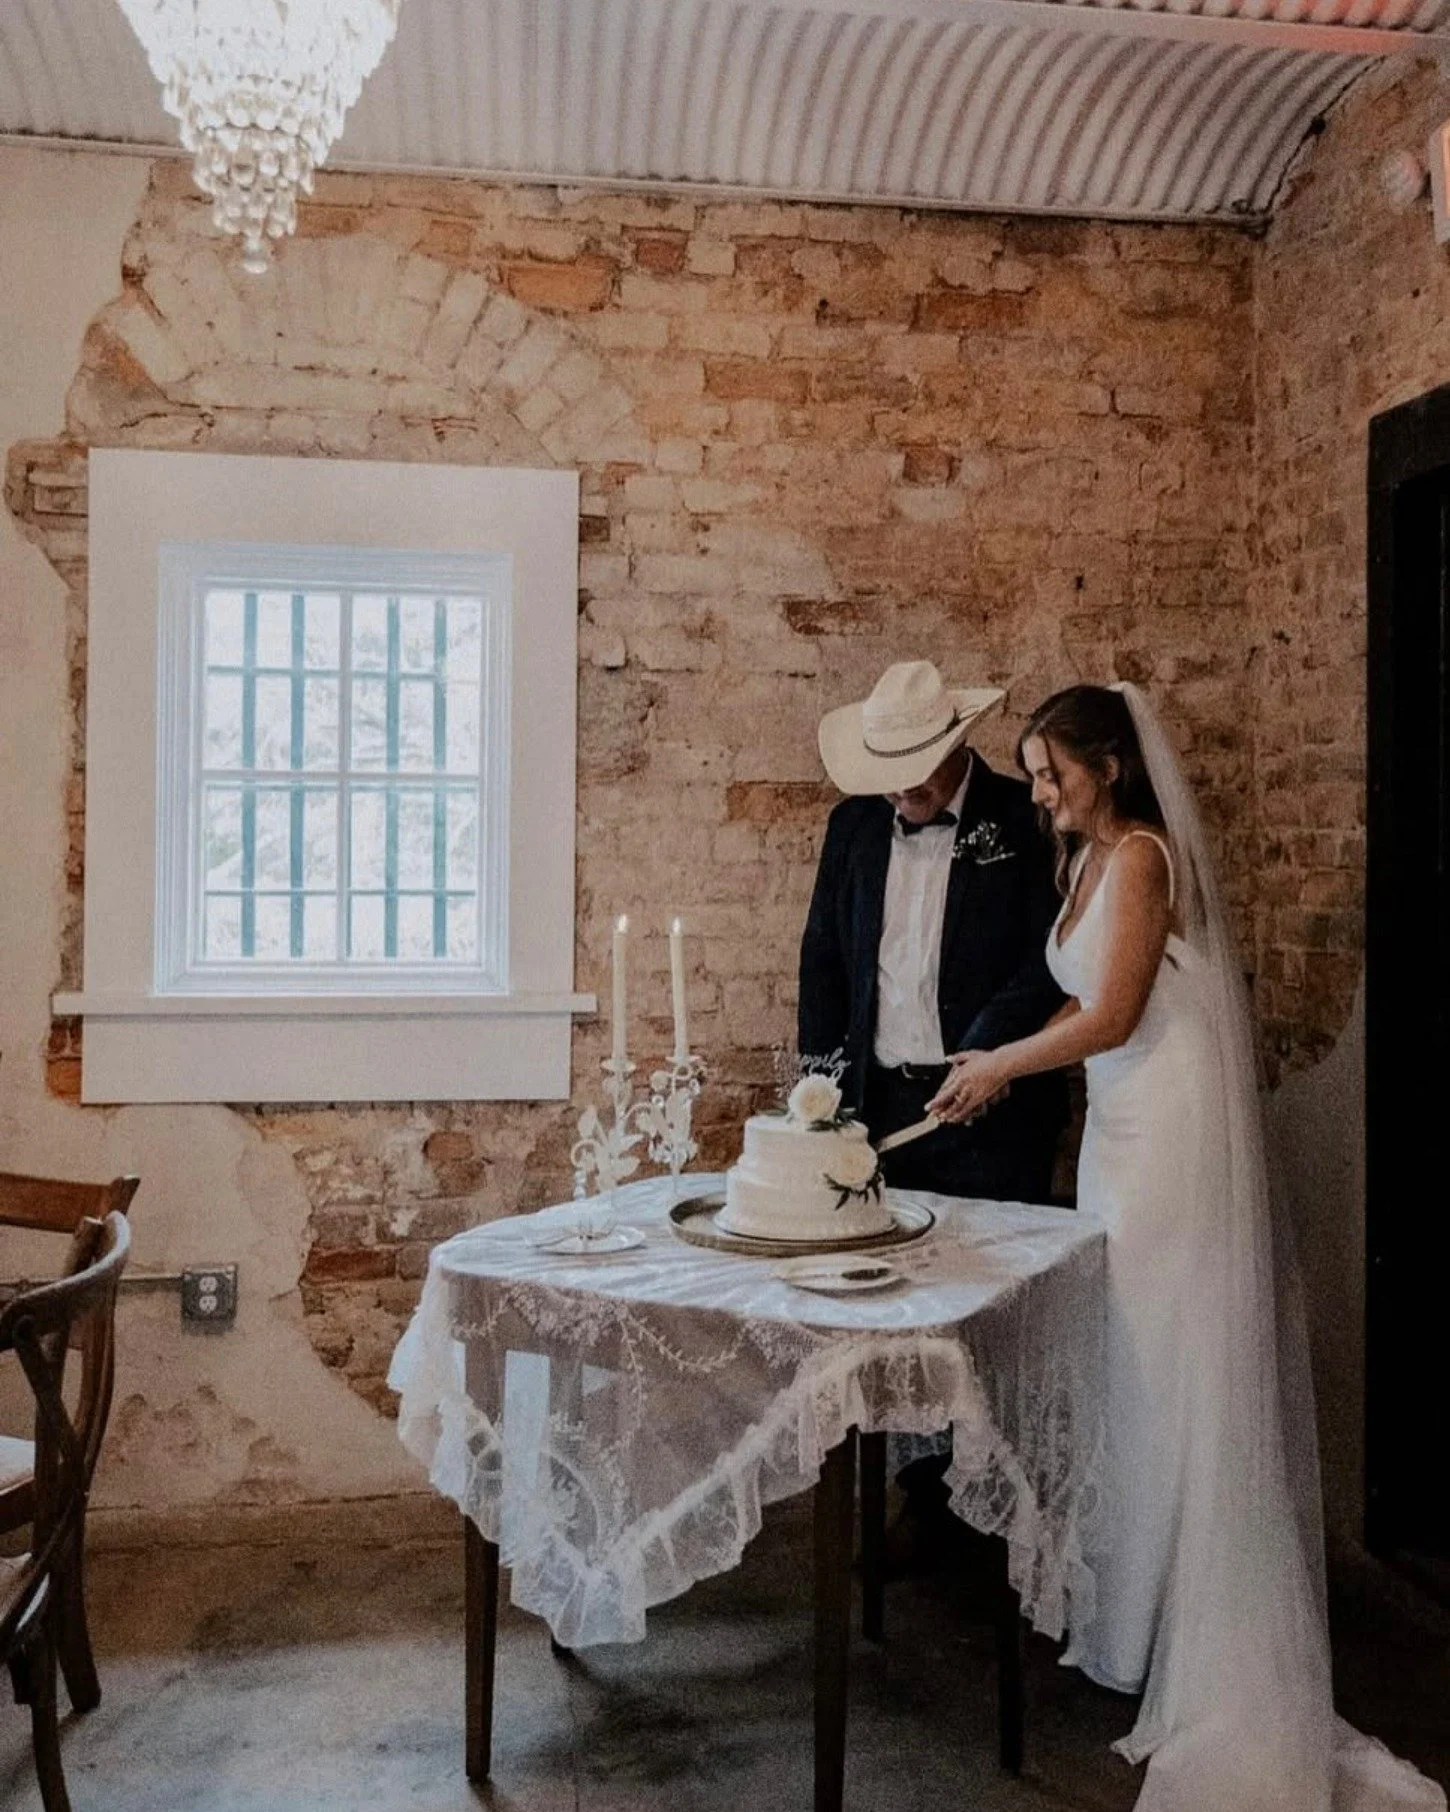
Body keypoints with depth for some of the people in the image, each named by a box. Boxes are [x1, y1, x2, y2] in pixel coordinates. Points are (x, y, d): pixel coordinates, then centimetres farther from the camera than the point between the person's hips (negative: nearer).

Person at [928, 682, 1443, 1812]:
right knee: (1128, 1364, 12)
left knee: (1174, 1372, 0)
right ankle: (1125, 1595, 23)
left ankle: (1178, 1633, 12)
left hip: (1174, 1129, -9)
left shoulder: (1141, 855, -14)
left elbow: (1112, 1017, -18)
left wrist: (997, 1065, -7)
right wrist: (1004, 1066, 6)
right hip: (1124, 1126, 9)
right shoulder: (1088, 860, 14)